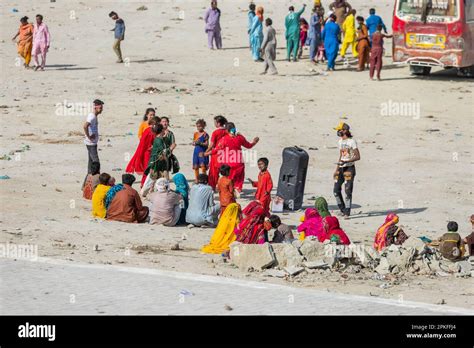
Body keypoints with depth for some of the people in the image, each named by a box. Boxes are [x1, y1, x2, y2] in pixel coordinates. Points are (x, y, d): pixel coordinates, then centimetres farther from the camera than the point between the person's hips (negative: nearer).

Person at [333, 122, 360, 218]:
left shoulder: (352, 141, -9)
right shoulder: (340, 142, 14)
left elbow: (358, 156, -12)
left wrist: (346, 161, -23)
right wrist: (336, 169, 18)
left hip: (349, 168, -7)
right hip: (341, 168, 7)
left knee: (348, 191, -9)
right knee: (336, 190, 3)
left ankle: (347, 213, -6)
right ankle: (342, 209, 18)